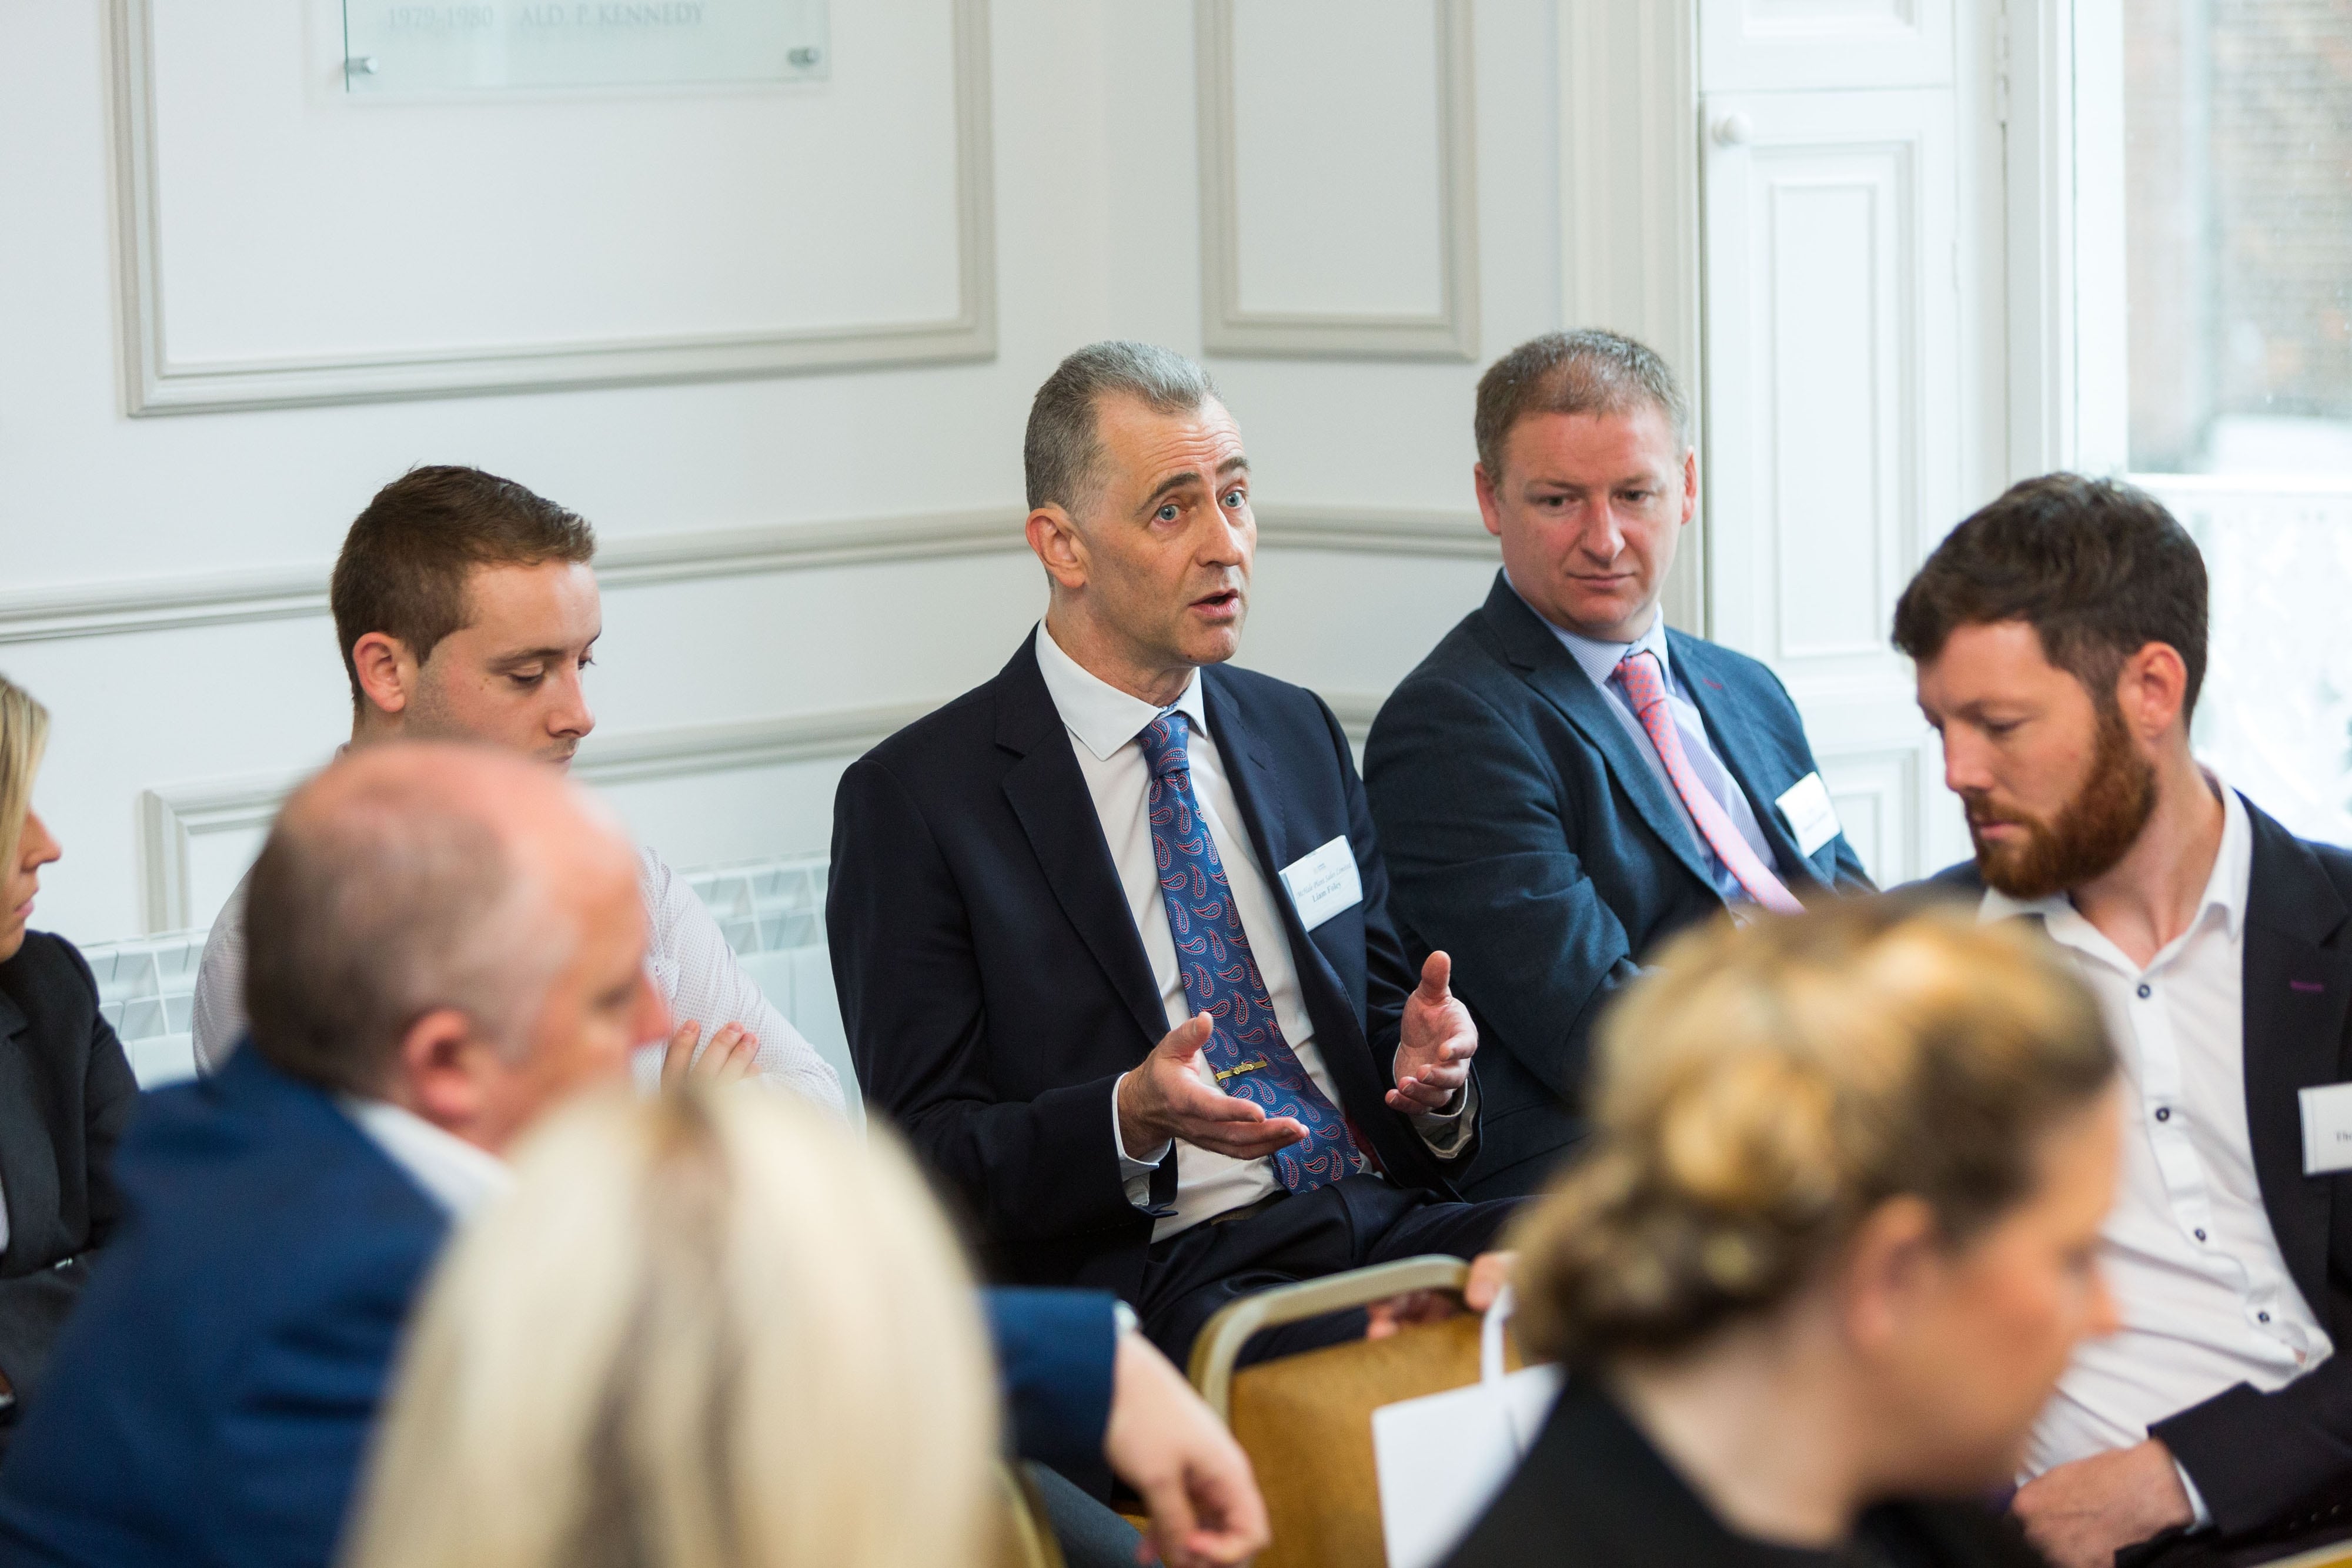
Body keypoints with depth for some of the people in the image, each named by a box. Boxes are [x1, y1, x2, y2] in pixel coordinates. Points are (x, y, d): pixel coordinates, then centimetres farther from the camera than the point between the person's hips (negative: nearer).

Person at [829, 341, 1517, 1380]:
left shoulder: (1297, 736, 19)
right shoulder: (915, 798, 0)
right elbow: (929, 1150, -3)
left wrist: (1428, 1072, 0)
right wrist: (1130, 1120, -22)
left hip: (1383, 1212, 6)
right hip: (1154, 1275, -6)